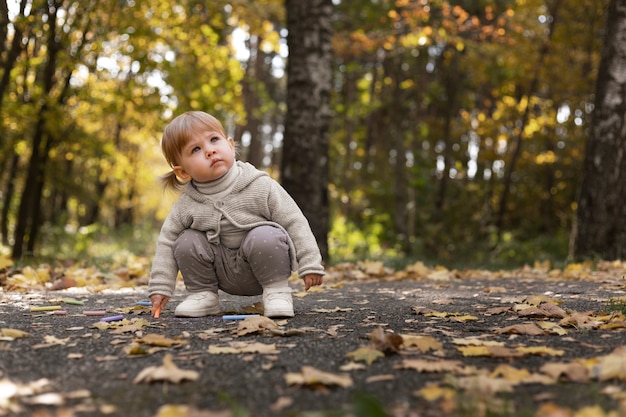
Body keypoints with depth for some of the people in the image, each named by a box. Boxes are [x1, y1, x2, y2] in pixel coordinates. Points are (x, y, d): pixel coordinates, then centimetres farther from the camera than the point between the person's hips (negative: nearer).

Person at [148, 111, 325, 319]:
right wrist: (160, 287, -3)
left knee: (264, 237, -31)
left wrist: (310, 264, -15)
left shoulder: (260, 187, -17)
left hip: (265, 264, -3)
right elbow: (167, 241, 1)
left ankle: (276, 290, -12)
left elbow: (294, 222, -13)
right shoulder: (186, 206, -9)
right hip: (224, 275, 4)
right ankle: (202, 293, 5)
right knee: (186, 242, -13)